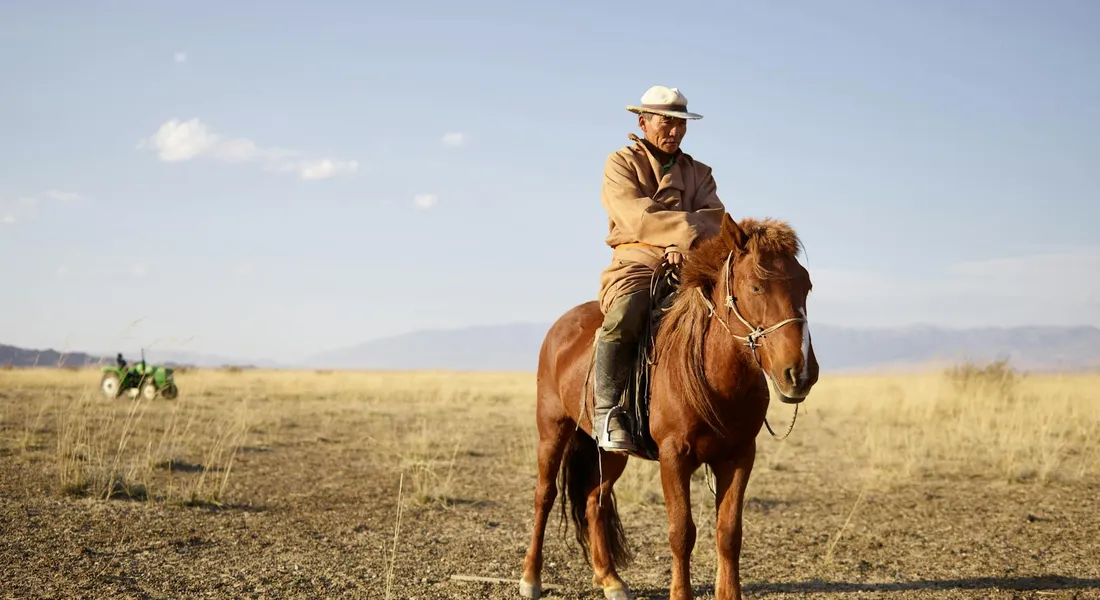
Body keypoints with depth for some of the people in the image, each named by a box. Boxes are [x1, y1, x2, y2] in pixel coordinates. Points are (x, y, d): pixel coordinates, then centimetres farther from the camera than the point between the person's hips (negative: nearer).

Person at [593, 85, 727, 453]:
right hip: (635, 265, -4)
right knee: (621, 322, -33)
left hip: (688, 267, 4)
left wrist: (683, 245, -20)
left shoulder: (698, 173, 20)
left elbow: (714, 217, 1)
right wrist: (689, 230, -22)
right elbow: (637, 216, -10)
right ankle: (607, 412, -26)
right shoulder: (621, 163, 8)